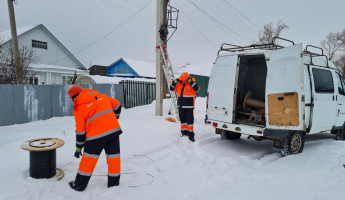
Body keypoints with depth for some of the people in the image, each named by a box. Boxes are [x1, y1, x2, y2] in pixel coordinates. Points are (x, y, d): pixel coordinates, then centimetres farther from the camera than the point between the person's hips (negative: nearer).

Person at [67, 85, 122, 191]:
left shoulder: (79, 108, 2)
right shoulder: (101, 96, 13)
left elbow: (80, 131, 5)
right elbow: (117, 105, 21)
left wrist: (78, 148, 16)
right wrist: (114, 118, 37)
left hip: (96, 135, -4)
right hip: (114, 130, 4)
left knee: (88, 159, 11)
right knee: (113, 156, 14)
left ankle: (79, 185, 25)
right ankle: (114, 183, 26)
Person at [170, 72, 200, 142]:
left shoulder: (191, 84, -6)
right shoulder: (179, 84, 7)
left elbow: (196, 89, -24)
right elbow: (172, 89, 13)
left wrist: (190, 81, -24)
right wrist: (175, 82, -2)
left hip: (189, 107, -5)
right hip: (181, 106, 5)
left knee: (190, 120, -3)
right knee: (182, 120, 13)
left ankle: (190, 134, 4)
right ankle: (184, 132, 25)